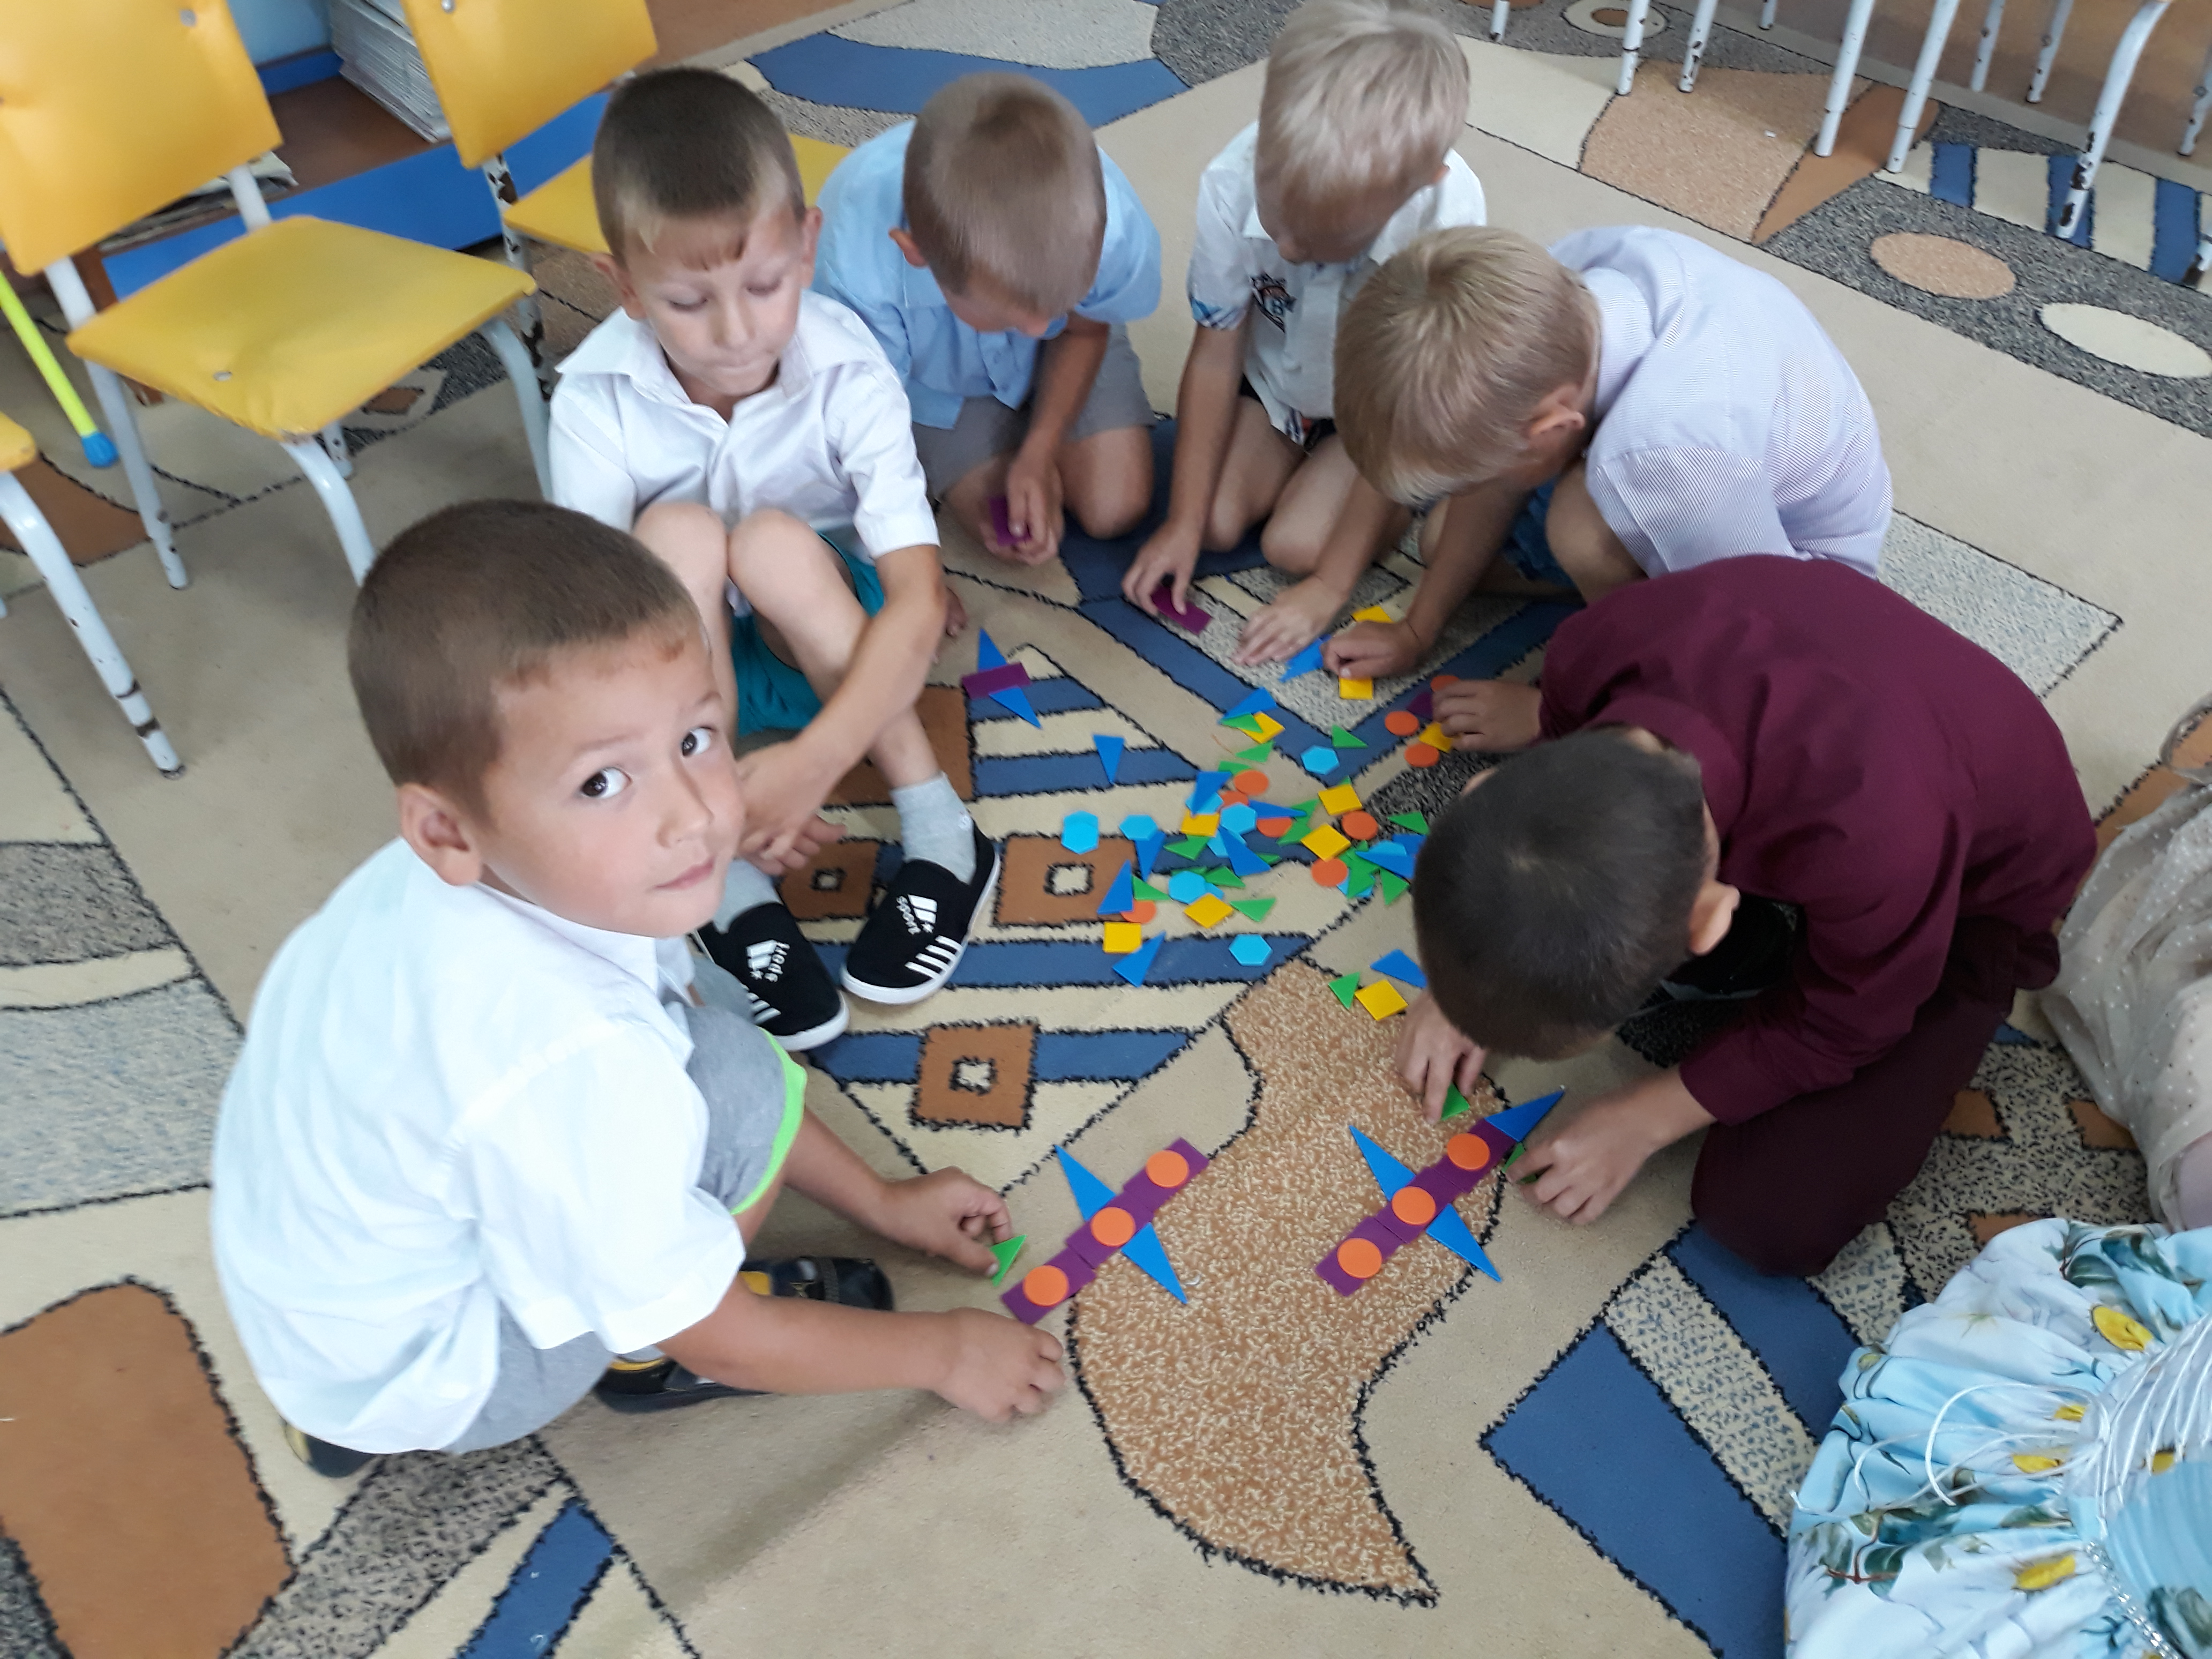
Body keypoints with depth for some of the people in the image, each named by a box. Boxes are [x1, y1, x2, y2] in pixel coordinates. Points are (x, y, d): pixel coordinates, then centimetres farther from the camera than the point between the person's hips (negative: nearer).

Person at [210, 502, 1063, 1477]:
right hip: (419, 1378, -7)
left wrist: (880, 1203, 6)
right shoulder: (561, 1060, -39)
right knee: (742, 1089, -23)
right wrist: (944, 1351, -8)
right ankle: (637, 1359, 6)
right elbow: (717, 1343, -22)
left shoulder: (473, 877, -16)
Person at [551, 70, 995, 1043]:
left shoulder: (849, 376, -23)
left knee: (772, 543, -31)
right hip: (683, 658, 1)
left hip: (833, 645, -1)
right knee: (680, 532, -30)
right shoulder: (596, 402, -21)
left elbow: (918, 596, -31)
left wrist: (815, 759, -44)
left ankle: (938, 831, -24)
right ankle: (728, 876, -29)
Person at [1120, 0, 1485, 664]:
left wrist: (1329, 587, -25)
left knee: (1296, 545, -18)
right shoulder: (1232, 184, -31)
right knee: (1217, 522, -11)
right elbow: (1215, 357, -17)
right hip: (1275, 379, 3)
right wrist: (1181, 522, -13)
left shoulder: (1447, 218, -37)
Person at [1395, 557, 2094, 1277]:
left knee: (1774, 1216, -15)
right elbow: (1566, 803, -7)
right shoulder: (1596, 646, -32)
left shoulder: (1872, 840, -46)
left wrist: (1643, 1119, -14)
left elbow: (1840, 1030, -22)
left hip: (1976, 889, -4)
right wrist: (1466, 981, -5)